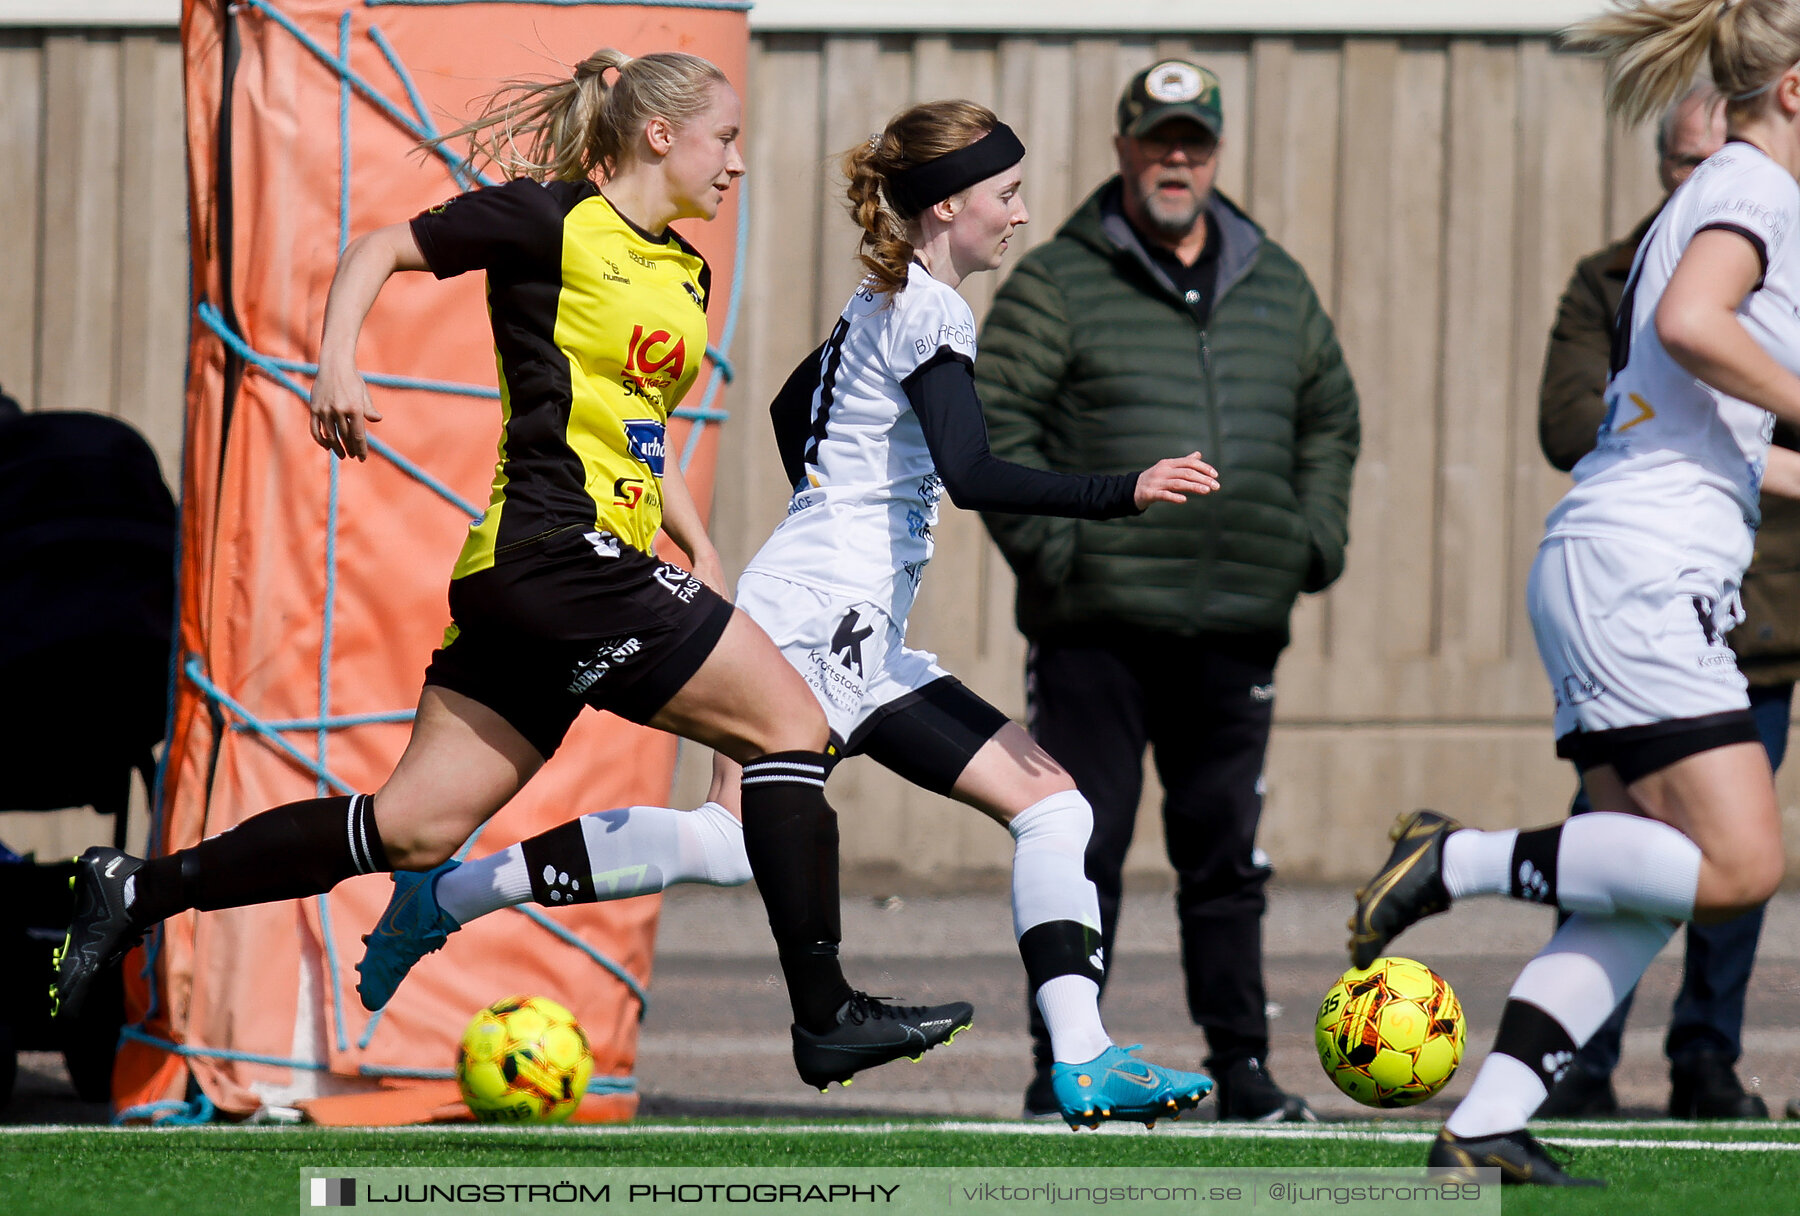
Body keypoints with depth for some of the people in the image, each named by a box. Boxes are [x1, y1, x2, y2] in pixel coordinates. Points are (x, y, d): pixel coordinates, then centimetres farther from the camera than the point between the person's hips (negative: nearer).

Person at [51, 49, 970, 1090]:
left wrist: (701, 549, 20)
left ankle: (139, 889, 8)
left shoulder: (687, 276, 21)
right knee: (790, 721, -10)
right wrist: (338, 364, -16)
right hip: (559, 547, -9)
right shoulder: (552, 221, -4)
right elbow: (380, 249, 0)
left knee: (412, 828, 3)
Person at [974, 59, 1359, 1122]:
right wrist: (1049, 542, -13)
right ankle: (1062, 1067, 2)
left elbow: (1331, 415, 26)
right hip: (1095, 628, -4)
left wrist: (1316, 535, 12)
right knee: (1083, 851, -3)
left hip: (1238, 628, 4)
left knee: (1227, 854, 9)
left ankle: (1242, 1065, 14)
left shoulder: (1276, 286, 15)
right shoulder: (1057, 283, 0)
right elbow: (992, 420, -4)